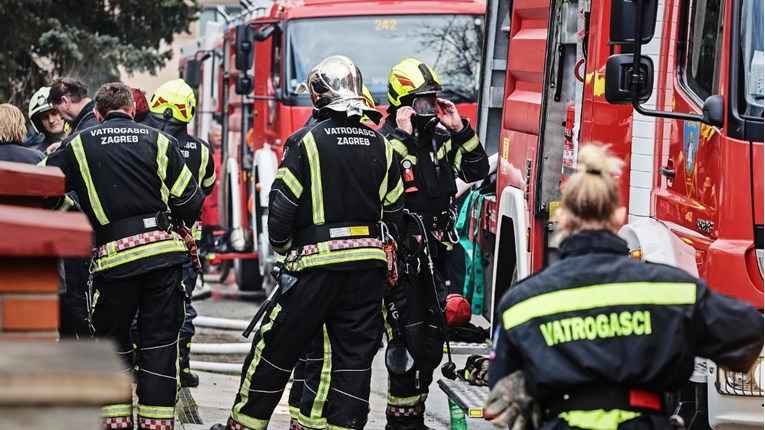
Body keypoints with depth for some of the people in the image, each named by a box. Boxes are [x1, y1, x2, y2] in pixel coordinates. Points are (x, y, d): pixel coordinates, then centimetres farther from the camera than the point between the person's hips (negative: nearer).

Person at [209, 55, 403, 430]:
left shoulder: (307, 141, -7)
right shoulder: (379, 146, 6)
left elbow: (282, 205, -8)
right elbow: (393, 208, 13)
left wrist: (282, 245, 9)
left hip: (319, 262, -4)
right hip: (368, 262, 4)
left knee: (277, 346, 7)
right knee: (354, 355, 7)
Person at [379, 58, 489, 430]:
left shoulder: (442, 137, 11)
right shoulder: (387, 141, -10)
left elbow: (476, 171, 5)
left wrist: (460, 129, -4)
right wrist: (400, 136, -26)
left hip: (434, 253, 7)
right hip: (400, 255, -7)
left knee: (432, 341, 12)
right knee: (408, 341, -9)